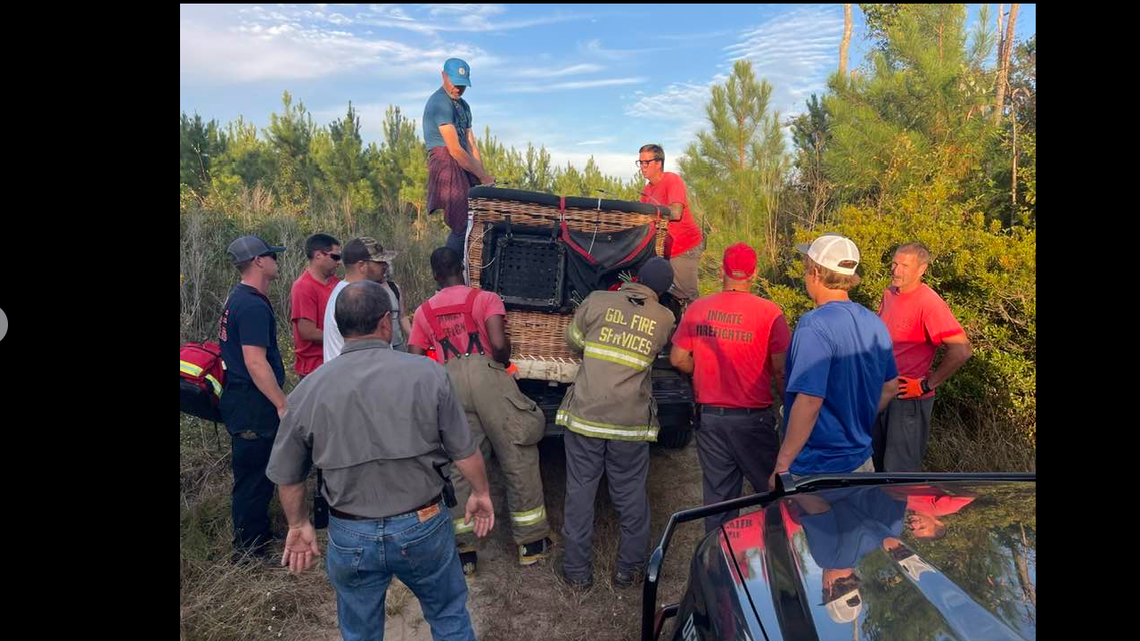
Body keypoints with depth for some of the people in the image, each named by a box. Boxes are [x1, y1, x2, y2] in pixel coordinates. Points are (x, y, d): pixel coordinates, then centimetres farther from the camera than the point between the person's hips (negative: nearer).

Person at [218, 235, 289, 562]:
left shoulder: (238, 299, 13)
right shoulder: (253, 306, -21)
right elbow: (255, 362, -26)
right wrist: (282, 404, -23)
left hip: (241, 401, 11)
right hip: (253, 407, -11)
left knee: (256, 475, 20)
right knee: (253, 478, 0)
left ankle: (260, 537, 35)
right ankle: (249, 551, 13)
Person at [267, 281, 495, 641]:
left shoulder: (308, 390, -9)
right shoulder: (426, 374, -16)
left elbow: (287, 475, 2)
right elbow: (465, 451, -7)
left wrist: (299, 524, 20)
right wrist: (481, 493, 11)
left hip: (350, 537, 2)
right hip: (423, 528, -1)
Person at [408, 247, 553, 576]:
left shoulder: (424, 311, 16)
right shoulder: (485, 298, 5)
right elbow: (499, 343, -11)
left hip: (449, 383, 3)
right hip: (487, 376, -3)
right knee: (518, 462, 9)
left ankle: (464, 552, 17)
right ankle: (531, 543, 19)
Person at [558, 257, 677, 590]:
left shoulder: (597, 301, -3)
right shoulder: (665, 319, 0)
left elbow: (573, 340, 10)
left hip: (584, 415, 0)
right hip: (631, 423, 0)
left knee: (580, 491, 12)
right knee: (631, 493, 16)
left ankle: (578, 570, 22)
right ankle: (629, 568, 28)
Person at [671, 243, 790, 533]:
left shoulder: (697, 308, -2)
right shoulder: (769, 312, -12)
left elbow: (678, 359, 3)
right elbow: (781, 370, -11)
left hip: (709, 415, 4)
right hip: (753, 418, -3)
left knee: (717, 494, 15)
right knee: (772, 489, 13)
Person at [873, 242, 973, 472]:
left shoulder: (929, 303, -20)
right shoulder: (889, 293, 4)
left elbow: (961, 351, -25)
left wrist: (927, 384, -18)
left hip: (909, 399, -8)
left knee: (900, 469, 2)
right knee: (875, 460, 20)